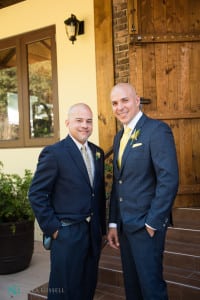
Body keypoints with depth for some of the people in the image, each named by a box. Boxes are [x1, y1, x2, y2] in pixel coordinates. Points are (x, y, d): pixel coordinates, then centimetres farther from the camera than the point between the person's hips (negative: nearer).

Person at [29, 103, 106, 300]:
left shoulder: (98, 153, 9)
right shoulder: (53, 153, -11)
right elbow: (36, 194, -11)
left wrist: (102, 228, 14)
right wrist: (52, 228, -12)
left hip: (94, 233, 6)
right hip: (67, 234, -6)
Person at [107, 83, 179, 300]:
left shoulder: (157, 130, -12)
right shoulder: (119, 137, 13)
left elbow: (169, 179, -18)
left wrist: (153, 223, -17)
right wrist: (113, 223, 11)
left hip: (146, 224, -7)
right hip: (124, 225, 8)